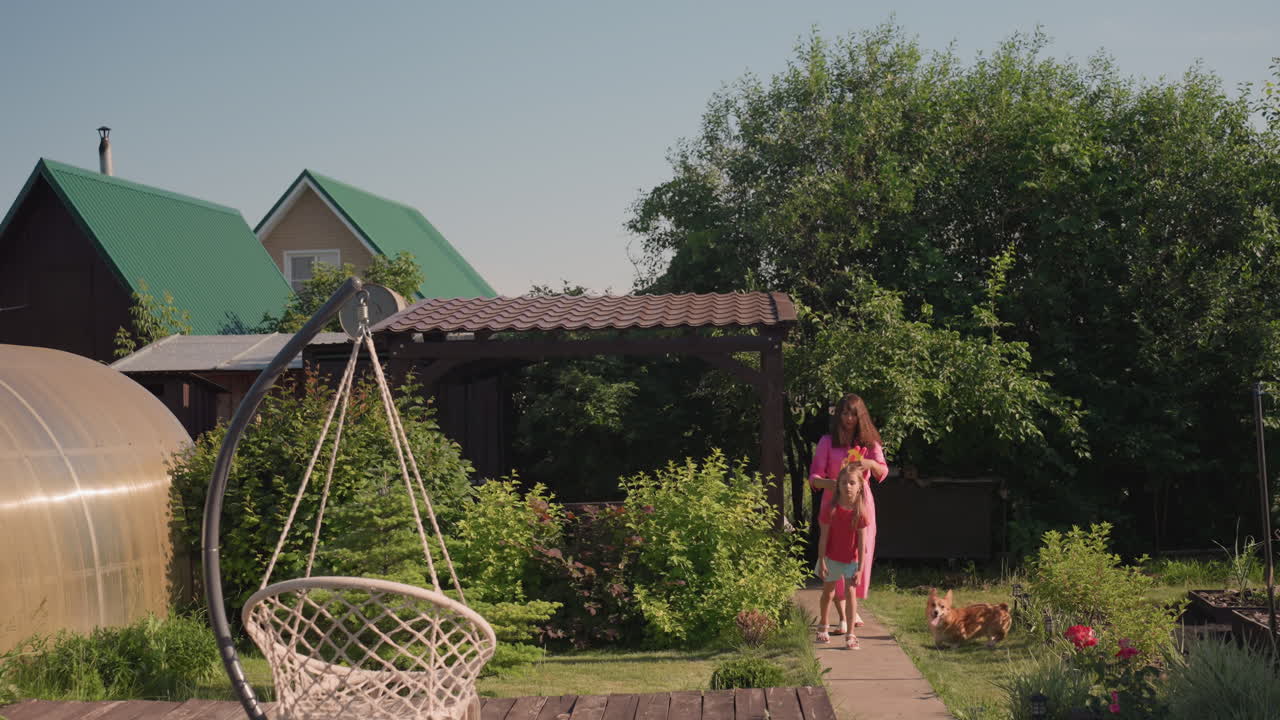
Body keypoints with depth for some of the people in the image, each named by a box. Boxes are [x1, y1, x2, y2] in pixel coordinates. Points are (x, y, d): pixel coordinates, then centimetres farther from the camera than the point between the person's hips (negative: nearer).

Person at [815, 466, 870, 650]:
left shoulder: (860, 512, -16)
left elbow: (862, 542, -12)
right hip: (831, 558, 1)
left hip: (851, 560, -1)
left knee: (850, 592, -8)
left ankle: (850, 634, -3)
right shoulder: (831, 510, -16)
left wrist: (860, 568, -12)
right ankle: (822, 627, 37)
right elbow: (823, 537, -10)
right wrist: (821, 561, -11)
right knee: (828, 592, 17)